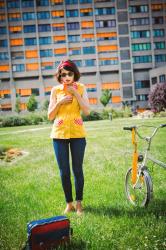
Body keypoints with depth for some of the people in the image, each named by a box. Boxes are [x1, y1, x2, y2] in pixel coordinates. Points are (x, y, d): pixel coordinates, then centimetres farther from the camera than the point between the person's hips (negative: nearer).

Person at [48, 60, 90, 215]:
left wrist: (76, 94, -13)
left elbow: (87, 111, -8)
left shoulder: (80, 88, 2)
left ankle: (79, 203, 21)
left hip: (77, 134, -1)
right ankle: (69, 203, 21)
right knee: (64, 172, 5)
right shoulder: (55, 90, 3)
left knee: (77, 170, 4)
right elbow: (50, 116, 2)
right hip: (59, 134, 1)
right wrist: (60, 102, -11)